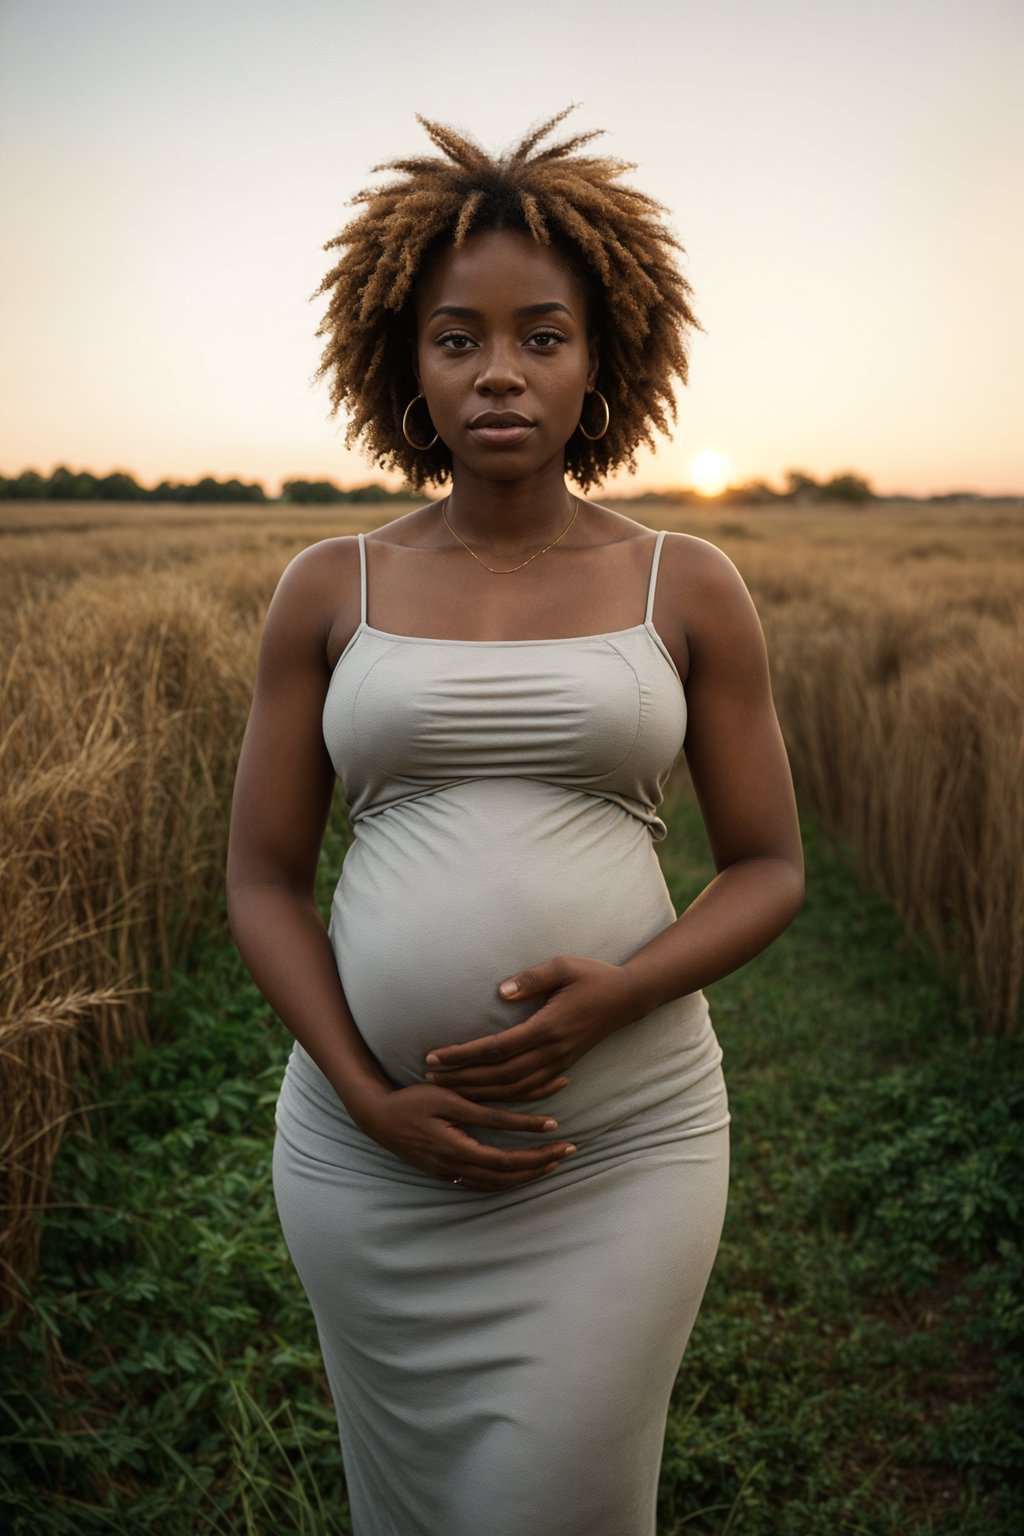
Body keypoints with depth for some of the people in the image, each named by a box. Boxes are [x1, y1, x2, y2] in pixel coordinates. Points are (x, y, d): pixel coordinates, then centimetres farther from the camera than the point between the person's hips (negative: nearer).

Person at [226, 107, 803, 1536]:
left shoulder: (691, 587, -1)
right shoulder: (328, 590, 0)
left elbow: (769, 869, 2)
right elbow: (261, 879, 2)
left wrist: (616, 994, -17)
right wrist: (365, 1094, -12)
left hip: (625, 1143, -1)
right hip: (373, 1140, 2)